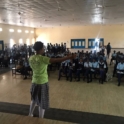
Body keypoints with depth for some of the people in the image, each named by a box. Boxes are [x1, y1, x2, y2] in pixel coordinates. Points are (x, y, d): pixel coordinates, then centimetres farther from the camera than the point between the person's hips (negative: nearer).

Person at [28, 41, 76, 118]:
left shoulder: (31, 58, 0)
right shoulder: (42, 59, -22)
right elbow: (56, 60, -30)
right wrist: (69, 57, -27)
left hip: (34, 82, 7)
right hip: (42, 83, -7)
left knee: (34, 99, 26)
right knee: (42, 103, 8)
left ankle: (30, 115, 43)